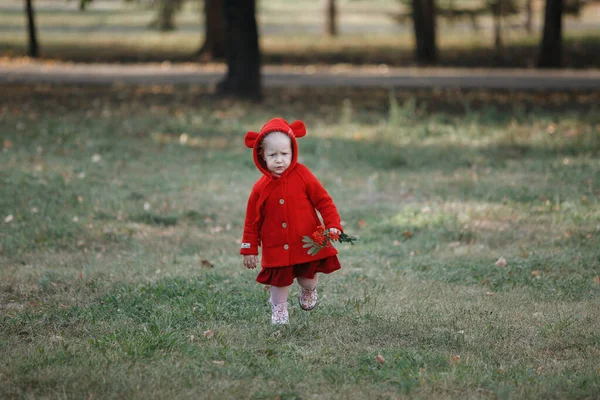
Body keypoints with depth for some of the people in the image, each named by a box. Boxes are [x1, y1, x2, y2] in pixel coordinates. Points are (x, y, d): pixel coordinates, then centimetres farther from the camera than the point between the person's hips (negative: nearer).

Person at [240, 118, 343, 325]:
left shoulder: (302, 175, -8)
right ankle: (279, 309, 33)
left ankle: (308, 291, 46)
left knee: (308, 279, 11)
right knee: (279, 282, 7)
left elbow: (323, 200, -4)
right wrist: (249, 250, 3)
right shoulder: (261, 188, -6)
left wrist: (333, 226, -15)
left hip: (308, 245, 0)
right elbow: (252, 221, 2)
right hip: (277, 251, 0)